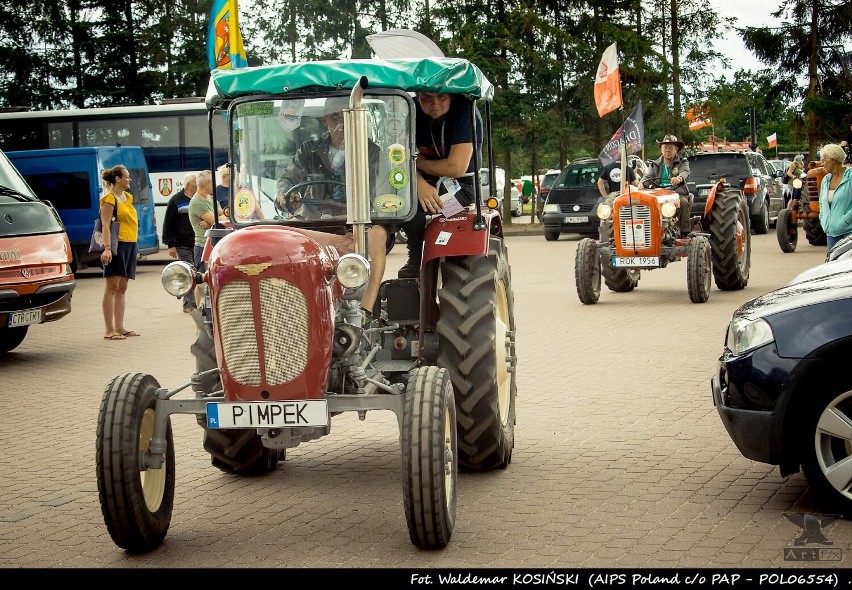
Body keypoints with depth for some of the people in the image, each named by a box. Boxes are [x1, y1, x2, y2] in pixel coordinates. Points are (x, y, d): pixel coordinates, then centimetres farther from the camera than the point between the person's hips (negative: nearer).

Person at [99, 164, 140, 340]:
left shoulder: (128, 197, 17)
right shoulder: (109, 199, -8)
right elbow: (105, 224, -16)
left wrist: (135, 246, 19)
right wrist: (107, 248, -25)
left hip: (130, 245, 8)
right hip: (117, 245, -8)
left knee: (122, 288, 9)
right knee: (112, 287, -7)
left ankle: (119, 327, 13)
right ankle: (109, 330, -7)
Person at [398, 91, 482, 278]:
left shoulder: (465, 110, -17)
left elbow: (456, 168, -24)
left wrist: (419, 162, -9)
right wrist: (419, 184, -30)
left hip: (460, 186, -6)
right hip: (426, 183, 6)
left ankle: (416, 260, -11)